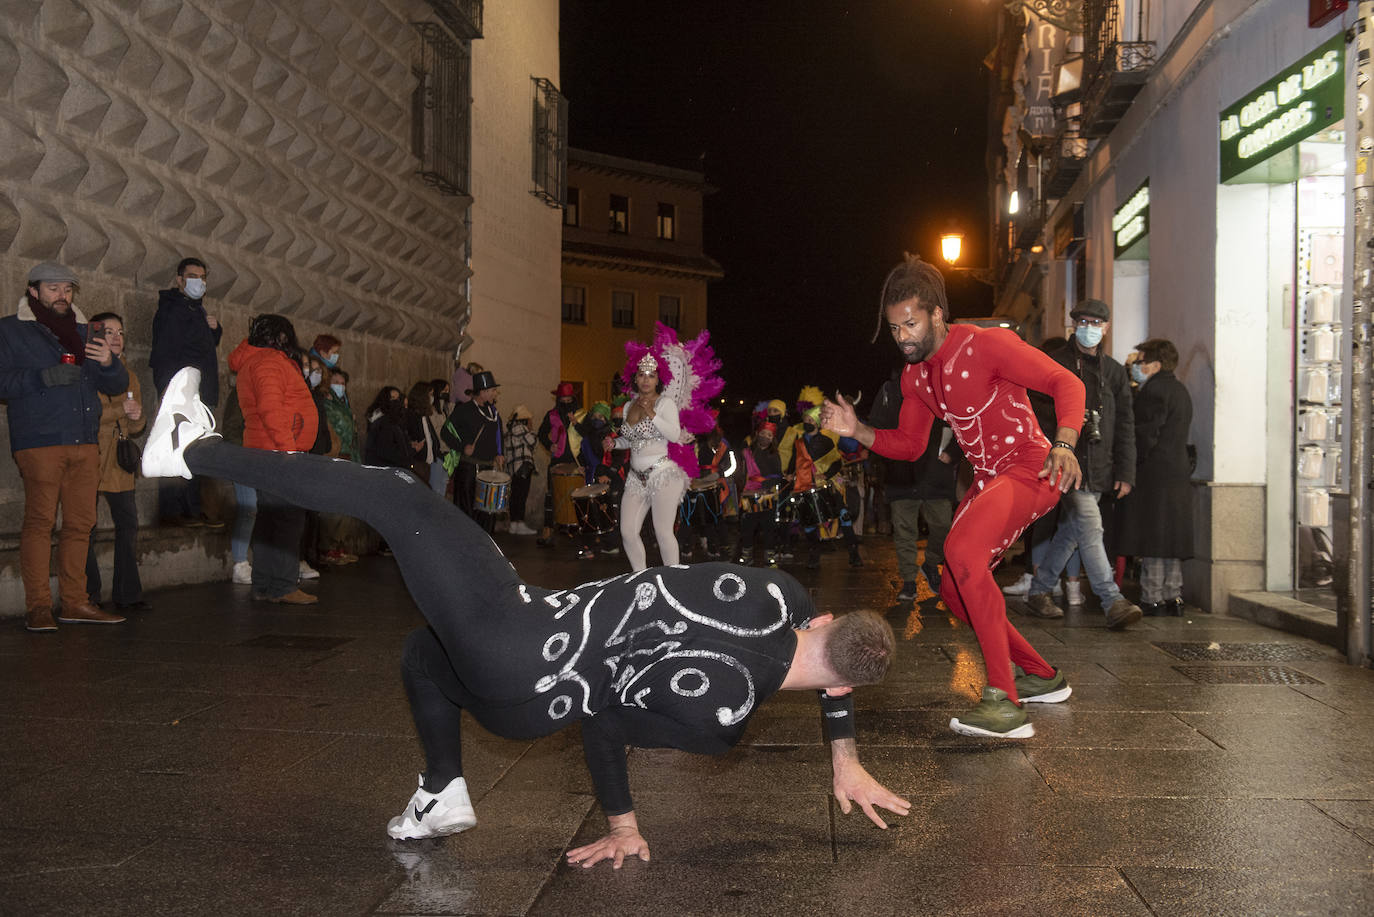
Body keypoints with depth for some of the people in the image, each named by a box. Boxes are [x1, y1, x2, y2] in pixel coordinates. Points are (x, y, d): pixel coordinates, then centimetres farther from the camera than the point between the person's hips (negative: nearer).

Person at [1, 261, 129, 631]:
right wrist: (44, 378, -18)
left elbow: (117, 385, 19)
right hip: (39, 443, -5)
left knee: (81, 523, 4)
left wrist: (108, 363, -2)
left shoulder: (84, 332, 22)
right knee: (39, 520, -10)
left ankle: (74, 602, 11)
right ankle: (38, 607, -6)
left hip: (85, 443, 5)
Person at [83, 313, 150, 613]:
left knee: (128, 523, 4)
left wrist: (136, 418, -2)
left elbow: (138, 427, 18)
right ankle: (89, 596, 5)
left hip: (119, 462, 6)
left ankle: (127, 594, 12)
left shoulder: (128, 376, 17)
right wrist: (121, 410, -17)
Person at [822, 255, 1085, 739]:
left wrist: (1064, 444, -35)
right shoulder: (914, 376, 8)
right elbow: (909, 445, 15)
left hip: (1029, 468, -9)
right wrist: (857, 431, -3)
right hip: (987, 478, 9)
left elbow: (1066, 382, -18)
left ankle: (1005, 701, -31)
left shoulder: (985, 344, -15)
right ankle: (1043, 677, 27)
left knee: (962, 551, -32)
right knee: (956, 590, 10)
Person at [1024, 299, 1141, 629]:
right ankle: (1113, 602, -16)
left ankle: (1039, 591, 24)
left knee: (1071, 530, 10)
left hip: (1099, 468, 5)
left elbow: (1125, 426, 14)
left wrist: (1125, 473, 7)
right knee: (1090, 526, -15)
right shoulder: (1054, 364, 1)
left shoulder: (1114, 371, 14)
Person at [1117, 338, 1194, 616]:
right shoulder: (1180, 390, 18)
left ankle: (1152, 600, -4)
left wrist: (1128, 466, -10)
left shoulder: (1153, 390, -12)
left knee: (1151, 541, -6)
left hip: (1153, 475, -9)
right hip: (1178, 473, 9)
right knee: (1171, 540, 12)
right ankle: (1173, 597, 15)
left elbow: (1146, 436, -16)